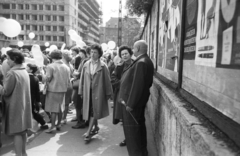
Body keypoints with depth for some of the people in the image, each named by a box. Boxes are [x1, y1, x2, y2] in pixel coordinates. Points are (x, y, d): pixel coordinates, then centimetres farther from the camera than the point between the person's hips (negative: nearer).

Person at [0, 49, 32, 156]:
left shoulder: (12, 73, -17)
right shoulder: (25, 71, 9)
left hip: (15, 107, -8)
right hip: (24, 105, 8)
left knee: (16, 132, -1)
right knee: (23, 130, 17)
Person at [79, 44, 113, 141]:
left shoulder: (103, 66, -5)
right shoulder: (86, 65, 4)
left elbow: (107, 80, -2)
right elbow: (82, 79, 8)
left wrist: (108, 93, -1)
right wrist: (81, 91, 7)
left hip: (98, 91, -4)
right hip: (88, 91, 4)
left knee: (94, 111, -5)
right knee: (90, 111, 13)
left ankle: (88, 132, -2)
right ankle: (96, 127, 33)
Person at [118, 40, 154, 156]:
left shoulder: (141, 63, -22)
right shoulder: (146, 61, 9)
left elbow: (137, 85, -27)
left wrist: (130, 103, -21)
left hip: (132, 101, -10)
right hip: (139, 100, 10)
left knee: (132, 128, 3)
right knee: (139, 126, 20)